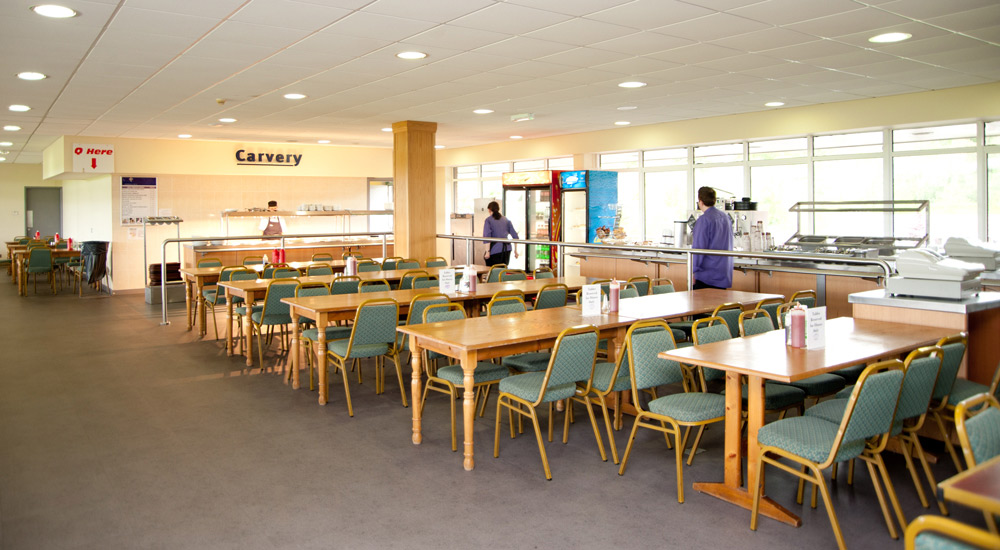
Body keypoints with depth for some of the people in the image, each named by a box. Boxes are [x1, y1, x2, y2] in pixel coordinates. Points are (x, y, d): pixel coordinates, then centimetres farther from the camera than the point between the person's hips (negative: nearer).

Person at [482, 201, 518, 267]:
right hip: (507, 249, 5)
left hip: (495, 250, -5)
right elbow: (515, 236, 10)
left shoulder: (488, 220, -1)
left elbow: (487, 237, -11)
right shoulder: (506, 220, 13)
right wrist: (515, 250, 14)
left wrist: (487, 251, -12)